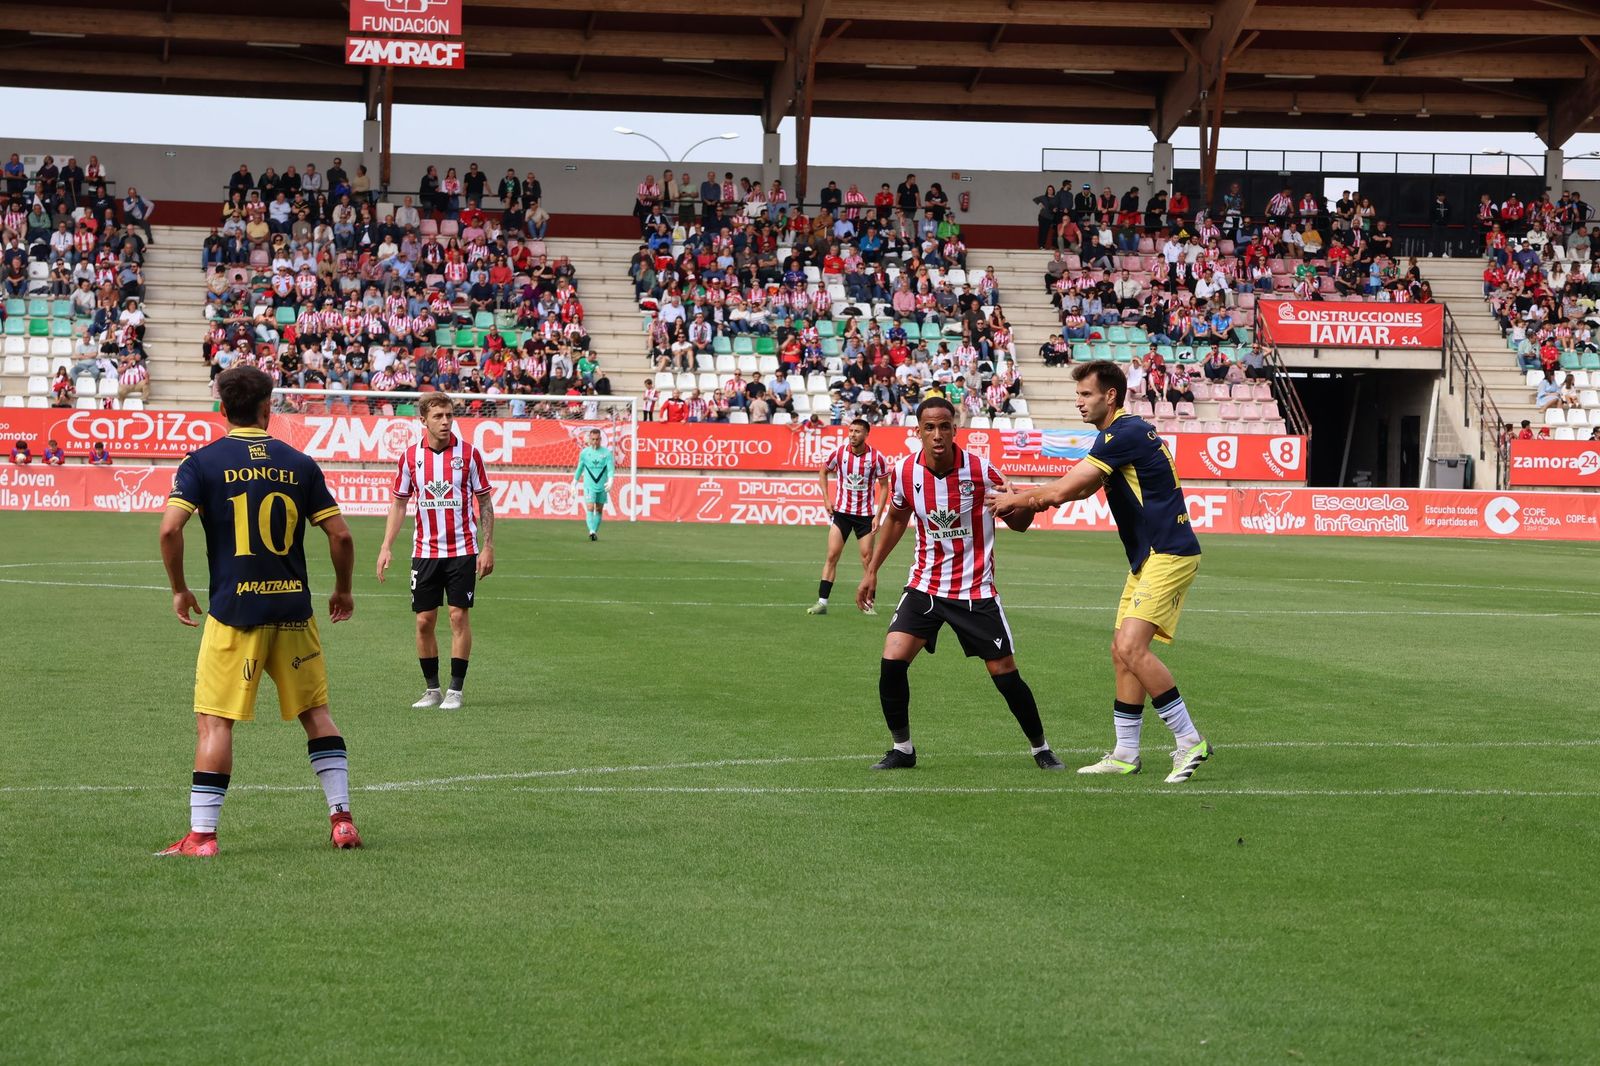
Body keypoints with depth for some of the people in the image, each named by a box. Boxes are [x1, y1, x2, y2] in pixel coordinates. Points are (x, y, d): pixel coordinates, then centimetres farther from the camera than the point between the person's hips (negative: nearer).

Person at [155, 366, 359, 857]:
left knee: (214, 721, 1)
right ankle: (341, 819, 11)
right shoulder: (299, 464, 4)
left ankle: (201, 834, -2)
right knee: (316, 712, 15)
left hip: (233, 612, -2)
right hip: (293, 609, 2)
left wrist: (179, 589, 0)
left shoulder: (203, 462, -3)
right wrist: (343, 590, 19)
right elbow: (340, 535, 2)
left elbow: (170, 528, -14)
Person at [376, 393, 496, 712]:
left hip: (462, 550, -2)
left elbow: (485, 502, 1)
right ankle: (432, 689, 14)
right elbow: (399, 503, 9)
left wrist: (488, 547, -5)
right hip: (424, 551, 2)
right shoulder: (411, 456, 2)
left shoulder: (468, 453, -4)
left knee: (459, 616, -5)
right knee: (424, 620, 2)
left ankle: (455, 690, 2)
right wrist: (386, 546, 1)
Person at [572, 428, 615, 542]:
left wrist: (610, 480, -23)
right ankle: (591, 531, -25)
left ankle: (595, 532, 19)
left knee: (599, 510, 9)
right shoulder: (584, 453, 3)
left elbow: (611, 468, -7)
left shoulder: (606, 452, -1)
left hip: (602, 486, 1)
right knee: (590, 508, -15)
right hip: (589, 486, -1)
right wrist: (575, 481, 19)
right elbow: (580, 468, 15)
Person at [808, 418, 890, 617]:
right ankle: (822, 602, -4)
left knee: (868, 558, 0)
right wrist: (826, 499, 3)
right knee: (832, 555, -5)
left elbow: (884, 486, -1)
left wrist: (878, 515, -8)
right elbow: (823, 472, 12)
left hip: (866, 513, -1)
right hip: (841, 511, 1)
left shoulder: (876, 457, -11)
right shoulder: (838, 453, -7)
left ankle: (868, 604, 10)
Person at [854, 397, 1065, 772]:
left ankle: (1041, 748, 20)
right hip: (924, 586, 2)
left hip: (975, 591, -2)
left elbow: (1019, 523, -4)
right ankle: (902, 748, 3)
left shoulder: (980, 470, -15)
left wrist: (1022, 506, -28)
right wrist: (871, 570, 16)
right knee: (891, 661, -15)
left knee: (1006, 674, -1)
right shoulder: (905, 472, -7)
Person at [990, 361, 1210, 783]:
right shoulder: (1125, 432, 17)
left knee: (1131, 647, -19)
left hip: (1169, 555, -11)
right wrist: (1029, 500, 16)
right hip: (1149, 557, 11)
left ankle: (1189, 741, -13)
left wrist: (1018, 500, -1)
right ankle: (1125, 753, 13)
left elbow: (1062, 491, -17)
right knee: (1123, 652, 9)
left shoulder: (1125, 433, -16)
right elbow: (1081, 489, 29)